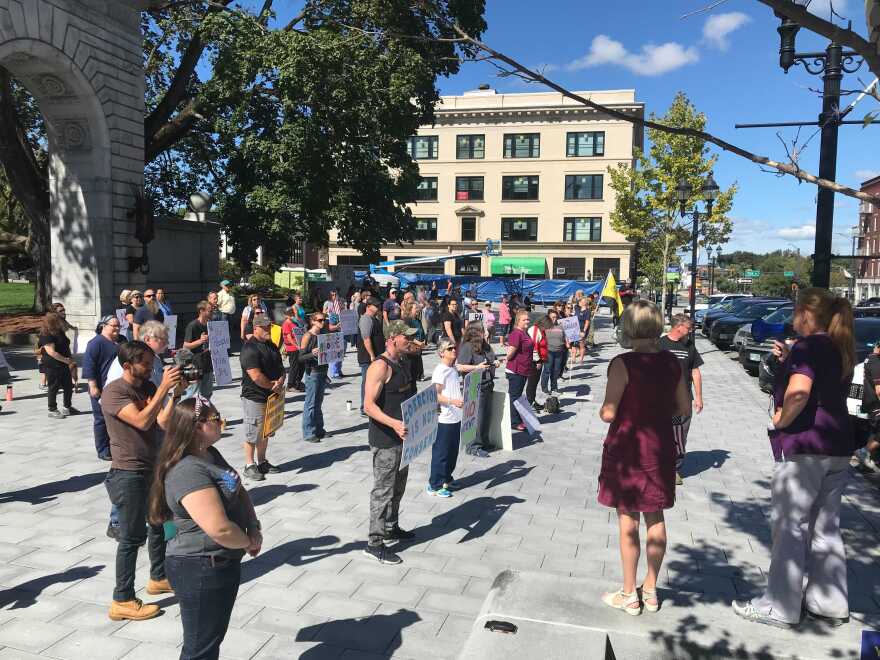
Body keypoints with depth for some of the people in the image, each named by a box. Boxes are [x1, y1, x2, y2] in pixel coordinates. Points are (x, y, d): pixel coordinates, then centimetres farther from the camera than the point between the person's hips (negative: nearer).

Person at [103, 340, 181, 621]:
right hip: (129, 474, -8)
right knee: (132, 537, -1)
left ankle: (158, 578, 39)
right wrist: (163, 388, -31)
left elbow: (164, 421, -5)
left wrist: (176, 392, -16)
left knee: (160, 525, 21)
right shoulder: (114, 392, -16)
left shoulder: (149, 387, 5)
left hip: (153, 469, 8)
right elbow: (142, 421, -29)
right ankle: (122, 601, 11)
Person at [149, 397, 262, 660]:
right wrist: (249, 542, -14)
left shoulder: (211, 454, 4)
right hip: (200, 571, -9)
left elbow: (239, 492, 11)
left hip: (222, 563, 9)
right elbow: (220, 529, -32)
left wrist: (254, 529, -5)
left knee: (215, 635, 25)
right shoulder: (188, 471, -27)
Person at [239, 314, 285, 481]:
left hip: (271, 397, 8)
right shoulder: (249, 348, -16)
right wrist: (274, 386, -12)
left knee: (266, 432, 17)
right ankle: (250, 466, 12)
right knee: (252, 433, 1)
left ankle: (262, 462, 29)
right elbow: (256, 376, -23)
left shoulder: (271, 346, 12)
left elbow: (280, 368, 14)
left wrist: (280, 382, -8)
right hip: (254, 398, -8)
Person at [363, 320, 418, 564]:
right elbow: (368, 405, -26)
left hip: (401, 436, 9)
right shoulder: (380, 366, -20)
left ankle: (390, 529, 38)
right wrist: (393, 423, -38)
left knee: (398, 486, 21)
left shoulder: (402, 362, 9)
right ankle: (375, 543, 10)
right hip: (385, 440, -9)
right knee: (383, 490, -1)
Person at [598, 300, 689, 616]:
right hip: (659, 448, 5)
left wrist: (602, 409, 3)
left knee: (628, 520, 6)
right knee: (655, 518, 15)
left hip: (626, 447, -5)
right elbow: (684, 407, 5)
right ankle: (650, 590, 29)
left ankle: (629, 594, 19)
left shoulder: (622, 364, -18)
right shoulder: (671, 362, -1)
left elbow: (608, 413, -18)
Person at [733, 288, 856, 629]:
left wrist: (781, 419, -16)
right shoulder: (840, 348, 13)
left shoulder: (808, 346, -15)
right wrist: (790, 359, 14)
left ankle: (779, 608, 9)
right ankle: (830, 604, 26)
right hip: (838, 448, 9)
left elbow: (798, 391, -32)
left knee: (789, 527, 0)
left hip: (803, 448, -9)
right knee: (826, 528, 16)